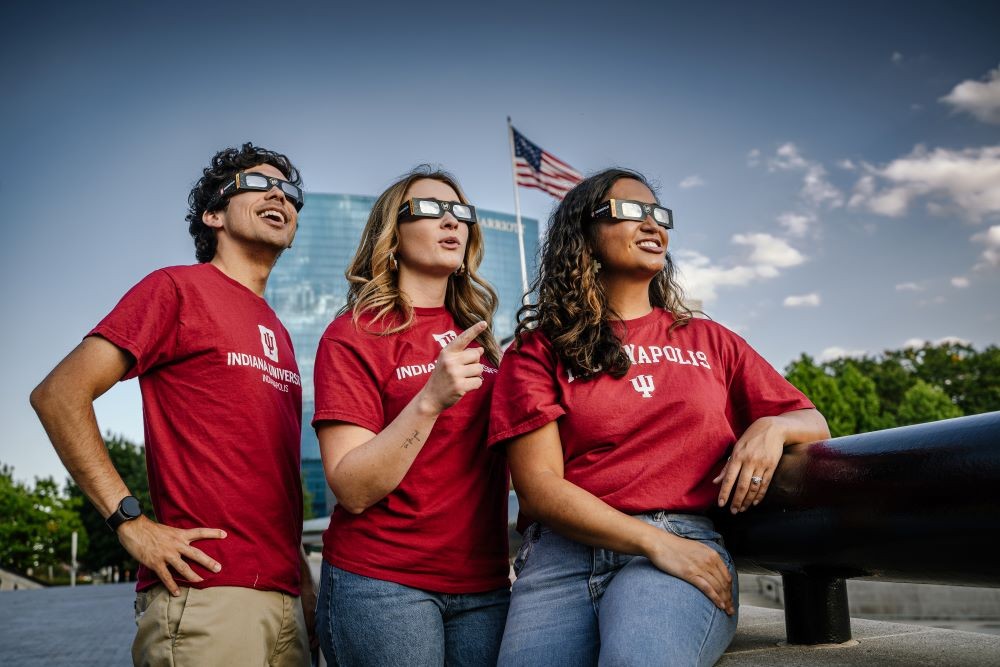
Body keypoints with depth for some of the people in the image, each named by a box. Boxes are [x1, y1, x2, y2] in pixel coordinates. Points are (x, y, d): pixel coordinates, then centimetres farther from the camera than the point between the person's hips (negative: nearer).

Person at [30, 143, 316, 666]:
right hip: (204, 592, -7)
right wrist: (131, 522, -16)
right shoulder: (177, 289, -3)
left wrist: (305, 583, 12)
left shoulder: (277, 334, 18)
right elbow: (58, 394, -10)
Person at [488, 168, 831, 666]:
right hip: (564, 553, 1)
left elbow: (813, 424, 22)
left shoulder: (708, 342, 18)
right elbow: (539, 486, -2)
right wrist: (655, 542, -13)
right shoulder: (539, 349, 9)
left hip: (685, 545, 0)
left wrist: (772, 428, -2)